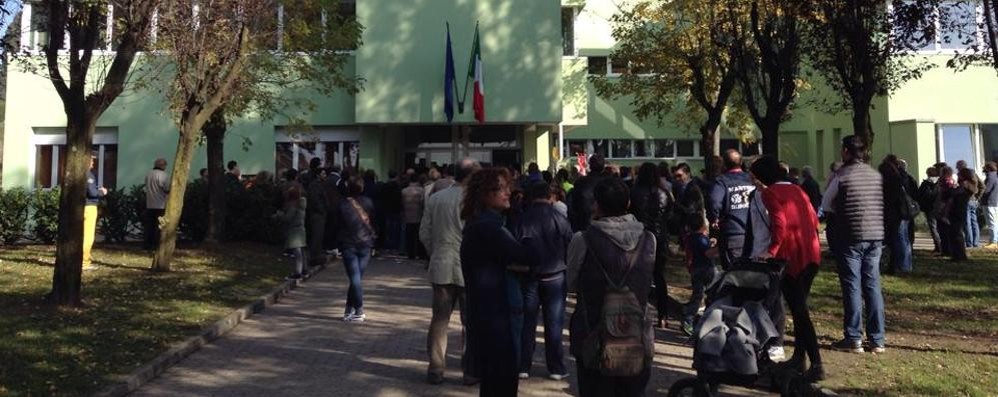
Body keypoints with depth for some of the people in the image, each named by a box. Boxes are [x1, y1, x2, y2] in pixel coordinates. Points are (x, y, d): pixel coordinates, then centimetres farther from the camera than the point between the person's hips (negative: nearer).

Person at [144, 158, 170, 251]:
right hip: (160, 205, -6)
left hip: (149, 204, 6)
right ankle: (156, 245, -1)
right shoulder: (163, 175, -11)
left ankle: (147, 244, 14)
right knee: (159, 226, -1)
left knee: (149, 225, 11)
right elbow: (168, 189, -13)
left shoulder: (148, 174, 8)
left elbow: (147, 187, 15)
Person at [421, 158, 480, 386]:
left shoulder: (435, 198, 3)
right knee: (471, 321, 7)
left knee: (440, 320, 12)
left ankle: (435, 369, 15)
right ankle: (470, 371, 13)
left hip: (441, 267, 4)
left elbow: (424, 233, 7)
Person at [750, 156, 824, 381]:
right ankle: (798, 358, 22)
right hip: (812, 254, 8)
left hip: (791, 256, -8)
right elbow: (813, 219, 16)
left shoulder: (770, 193, -5)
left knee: (798, 310, -5)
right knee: (800, 306, 16)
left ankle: (816, 365, -8)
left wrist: (772, 250, -16)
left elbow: (779, 223, -18)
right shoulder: (796, 190, 17)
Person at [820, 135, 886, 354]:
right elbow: (882, 204, 13)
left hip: (850, 238, -5)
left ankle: (853, 339, 6)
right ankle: (877, 340, 14)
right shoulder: (877, 175, 5)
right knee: (873, 286, 10)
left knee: (852, 287, 2)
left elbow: (826, 206, 0)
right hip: (875, 236, 5)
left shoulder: (841, 175, -10)